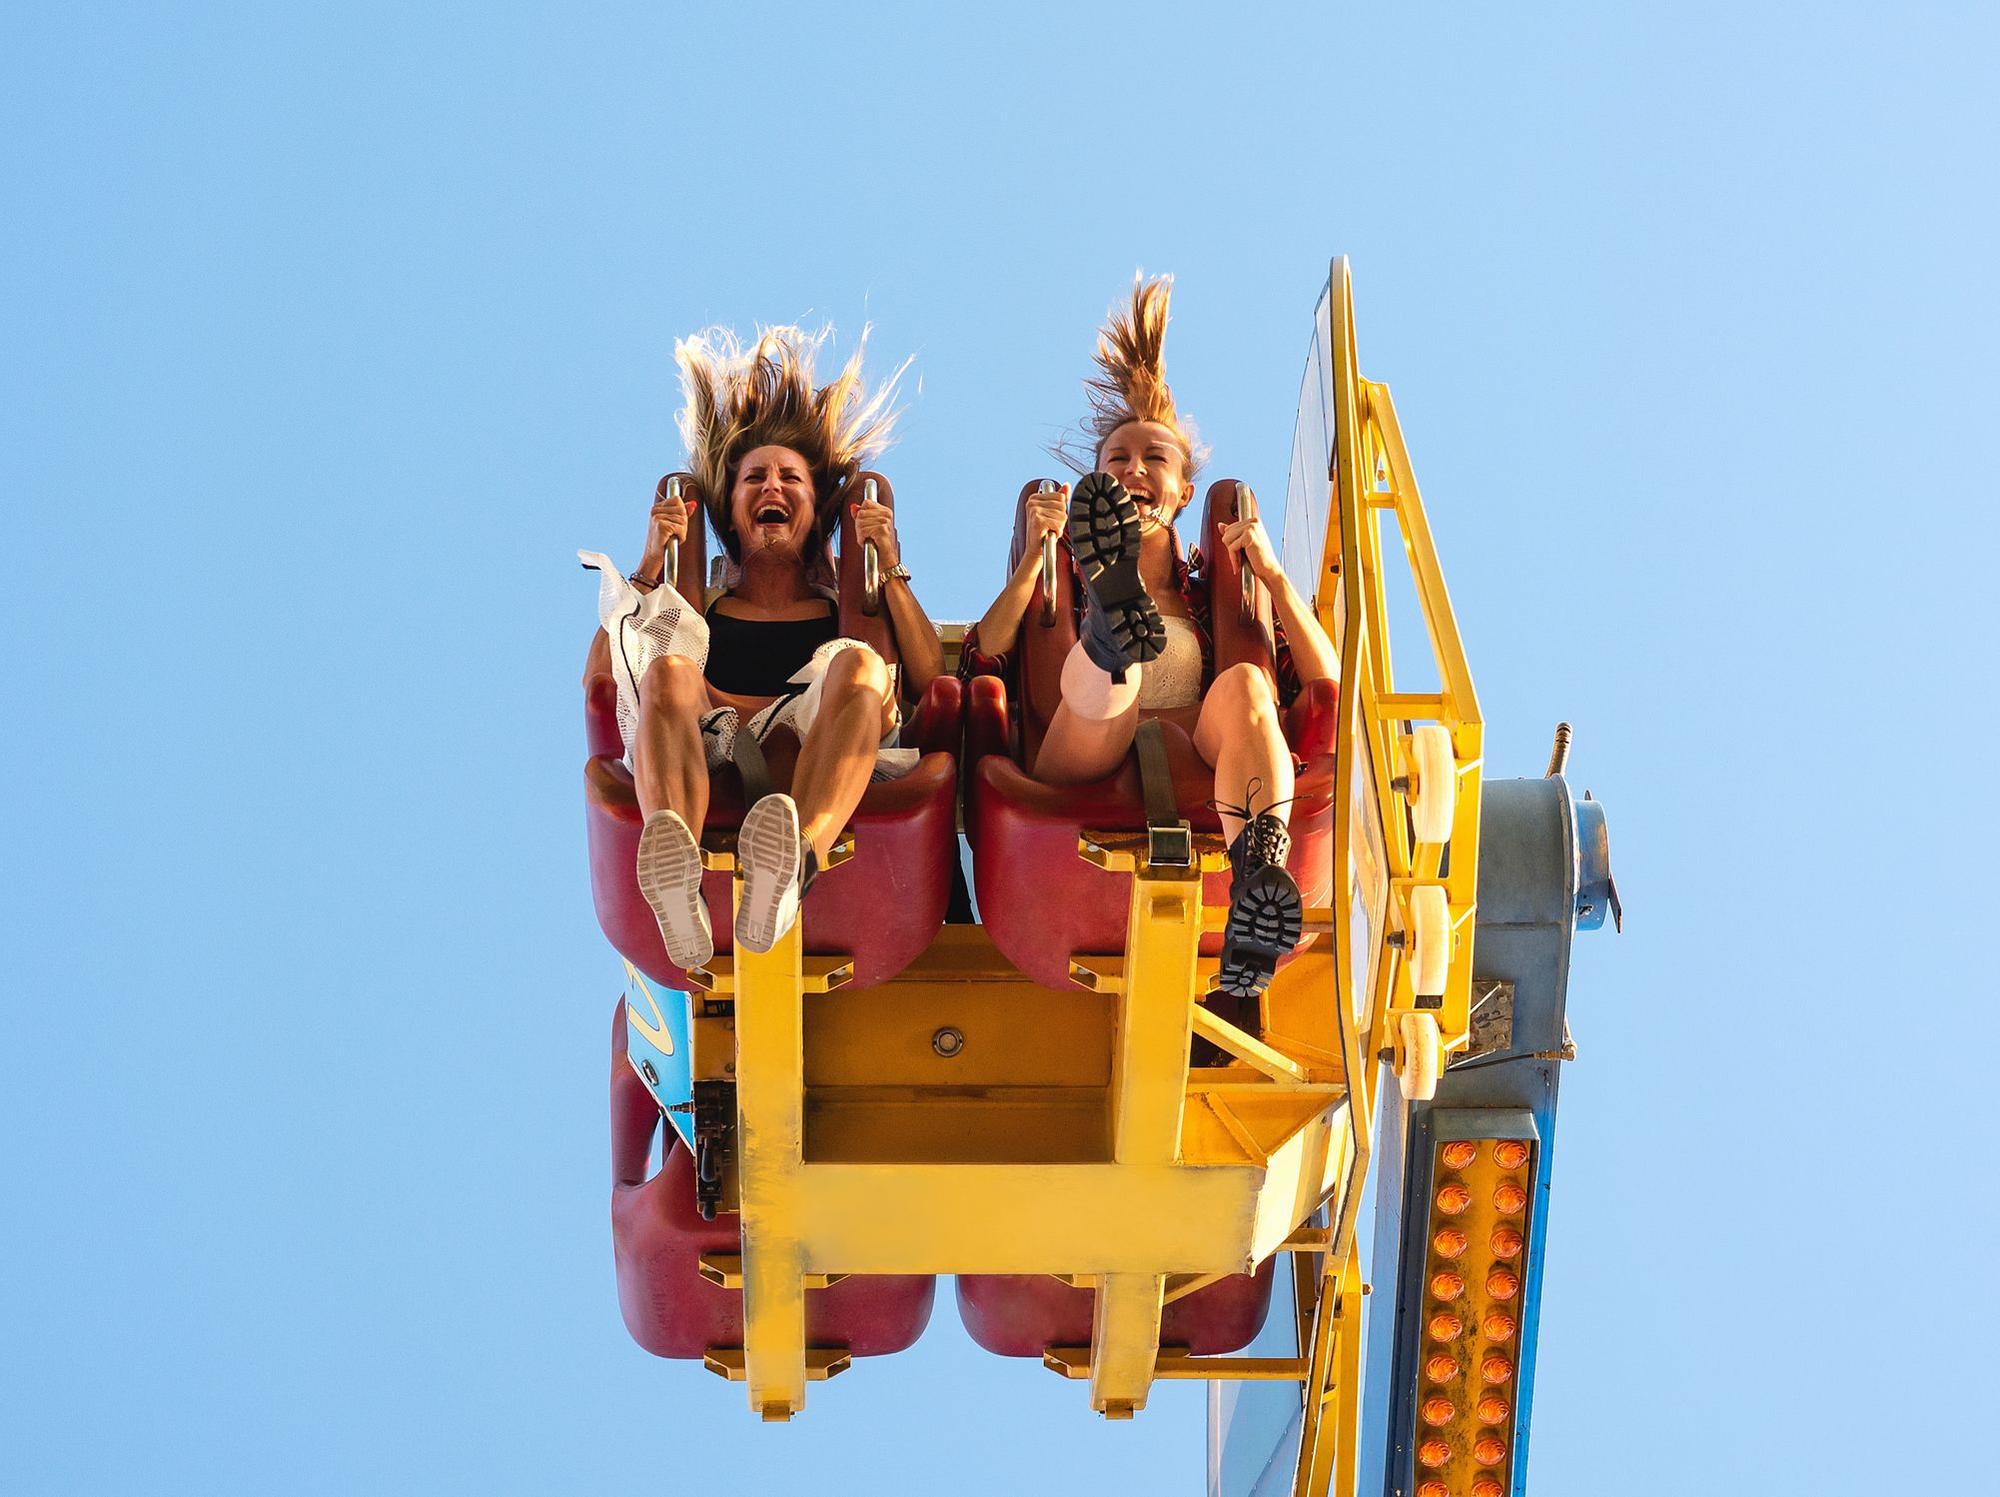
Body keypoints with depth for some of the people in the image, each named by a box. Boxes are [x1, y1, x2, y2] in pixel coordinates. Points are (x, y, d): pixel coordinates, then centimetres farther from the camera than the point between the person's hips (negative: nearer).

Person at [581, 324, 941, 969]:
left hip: (816, 774, 0)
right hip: (704, 768, 0)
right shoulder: (698, 610, 33)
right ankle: (678, 881, -64)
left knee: (860, 664, -30)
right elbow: (595, 681, 15)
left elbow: (931, 682, 13)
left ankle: (792, 866, -62)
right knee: (666, 668, -31)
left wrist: (892, 570, 11)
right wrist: (649, 568, 13)